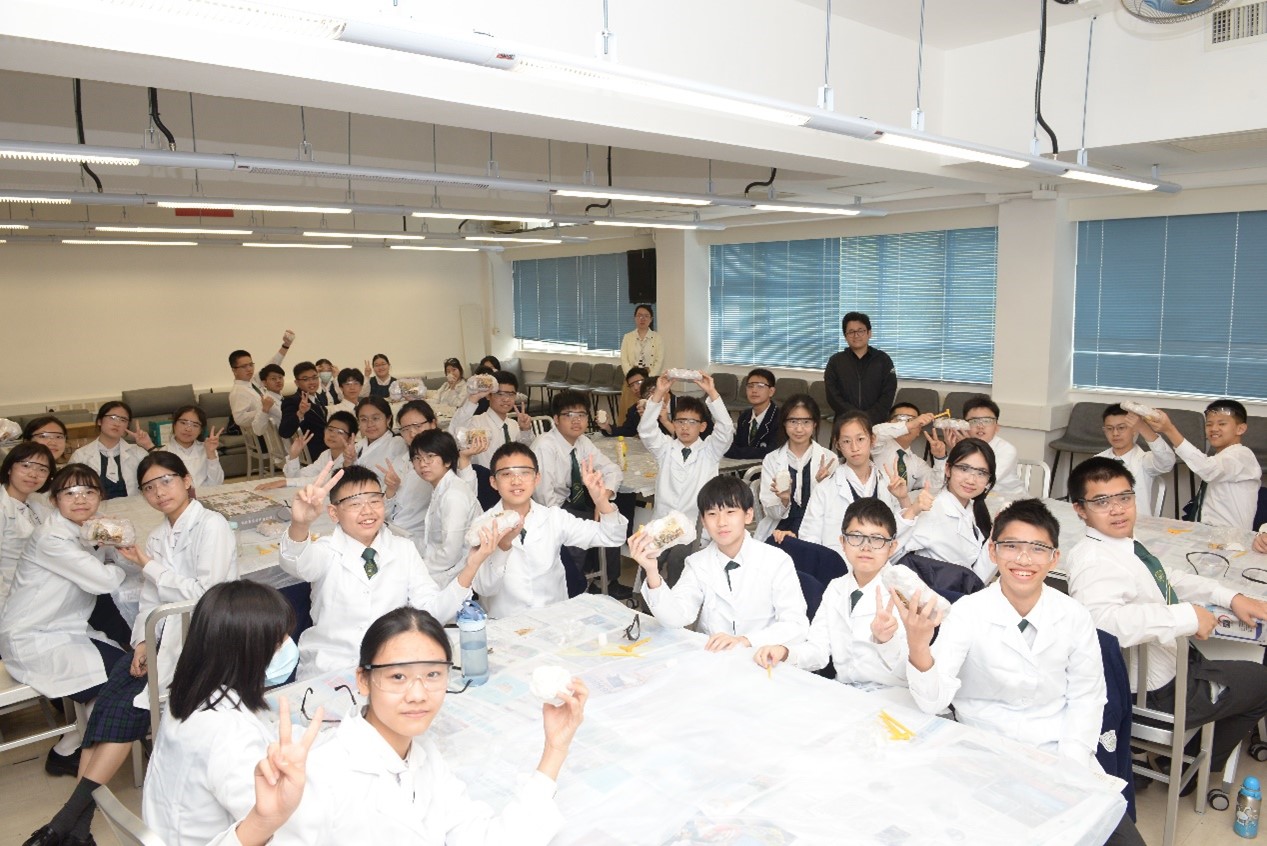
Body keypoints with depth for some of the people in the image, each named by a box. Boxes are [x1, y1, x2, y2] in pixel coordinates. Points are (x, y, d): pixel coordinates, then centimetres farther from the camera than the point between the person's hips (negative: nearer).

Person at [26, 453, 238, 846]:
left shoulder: (211, 526, -8)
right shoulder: (160, 536, 16)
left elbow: (205, 596, -15)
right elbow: (151, 601, 12)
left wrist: (149, 566, -9)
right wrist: (143, 642, -6)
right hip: (167, 636, 7)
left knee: (129, 703, -22)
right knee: (113, 691, -18)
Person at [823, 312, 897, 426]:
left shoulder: (883, 360, 6)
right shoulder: (835, 361, 5)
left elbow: (888, 395, 0)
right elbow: (833, 396, -2)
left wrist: (869, 417, -14)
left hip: (876, 422, 0)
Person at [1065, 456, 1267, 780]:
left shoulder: (1123, 543, -1)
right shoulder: (1094, 562, -31)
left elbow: (1167, 579, 15)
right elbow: (1103, 618, -50)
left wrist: (1232, 597, 5)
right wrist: (1187, 616, -42)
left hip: (1177, 662, 9)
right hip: (1161, 690, -9)